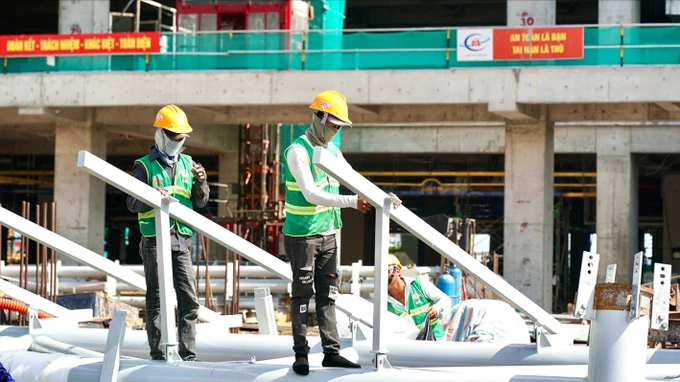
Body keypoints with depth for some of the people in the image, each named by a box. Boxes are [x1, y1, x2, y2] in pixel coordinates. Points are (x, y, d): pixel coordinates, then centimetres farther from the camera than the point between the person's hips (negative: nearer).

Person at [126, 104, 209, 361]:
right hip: (154, 240, -3)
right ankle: (157, 353, 5)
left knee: (189, 298, -3)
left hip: (181, 240, 3)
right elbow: (132, 203, -3)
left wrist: (201, 183, -5)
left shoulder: (188, 164, 14)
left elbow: (200, 203, 14)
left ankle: (188, 354, 0)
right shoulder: (145, 166, 2)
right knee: (156, 298, 2)